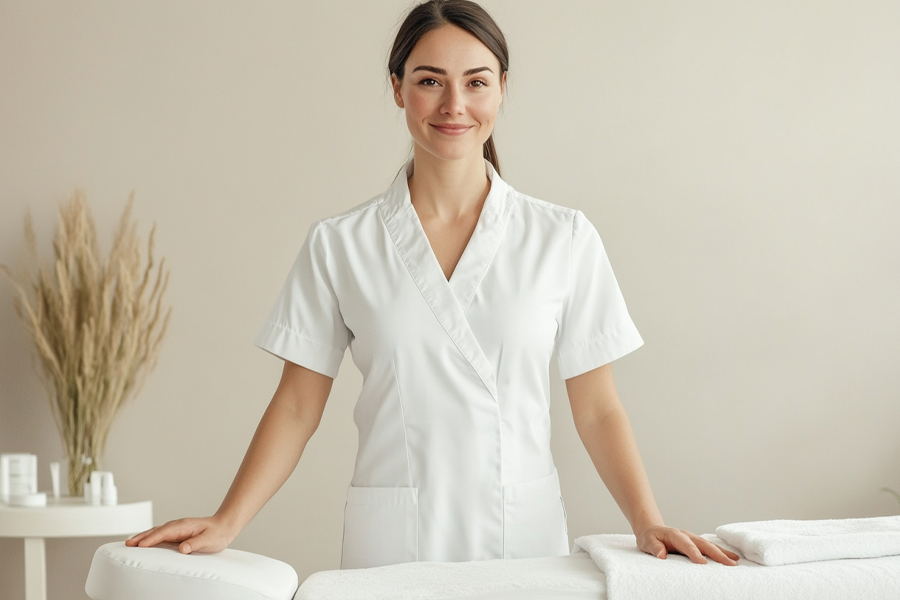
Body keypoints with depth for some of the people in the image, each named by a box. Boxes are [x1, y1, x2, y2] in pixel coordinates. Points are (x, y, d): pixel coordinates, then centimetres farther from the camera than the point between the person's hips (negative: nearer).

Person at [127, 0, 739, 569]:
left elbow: (597, 409, 4)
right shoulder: (339, 244, 2)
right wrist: (227, 523, -6)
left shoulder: (564, 239, 3)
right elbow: (298, 407, 4)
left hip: (525, 538, 0)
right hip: (390, 542, 0)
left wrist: (648, 522, -9)